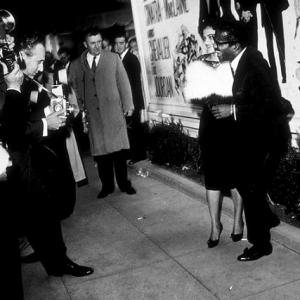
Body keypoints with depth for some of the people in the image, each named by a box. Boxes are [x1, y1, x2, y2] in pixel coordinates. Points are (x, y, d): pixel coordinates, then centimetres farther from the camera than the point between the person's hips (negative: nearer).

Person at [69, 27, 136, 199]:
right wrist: (80, 107, 4)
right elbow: (74, 88, 14)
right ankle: (107, 185, 17)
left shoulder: (113, 58, 6)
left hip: (114, 111, -1)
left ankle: (124, 183, 14)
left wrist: (128, 105, 1)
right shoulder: (76, 65, 7)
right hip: (93, 115, 1)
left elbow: (123, 82, 5)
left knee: (119, 149, 1)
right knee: (100, 151, 5)